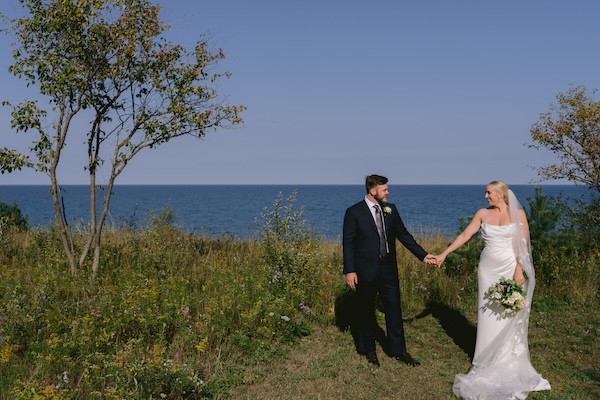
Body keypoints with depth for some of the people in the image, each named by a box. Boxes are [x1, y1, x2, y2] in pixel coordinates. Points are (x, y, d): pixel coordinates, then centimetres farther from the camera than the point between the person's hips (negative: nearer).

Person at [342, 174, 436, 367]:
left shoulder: (390, 209, 5)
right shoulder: (354, 212, -9)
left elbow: (403, 234, 10)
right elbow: (348, 243, -9)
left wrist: (423, 255, 4)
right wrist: (349, 270, -13)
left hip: (388, 268, 4)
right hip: (365, 270, -4)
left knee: (394, 309, 7)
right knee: (366, 311, 11)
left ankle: (398, 350, 19)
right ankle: (368, 350, 27)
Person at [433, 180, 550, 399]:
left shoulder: (517, 213, -5)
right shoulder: (483, 214, 3)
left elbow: (523, 244, -7)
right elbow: (464, 236, 3)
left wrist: (519, 270, -14)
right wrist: (444, 254, -1)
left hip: (510, 270, -3)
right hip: (488, 270, 3)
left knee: (510, 317, 4)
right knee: (488, 315, 7)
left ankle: (509, 363, 19)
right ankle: (488, 363, 20)